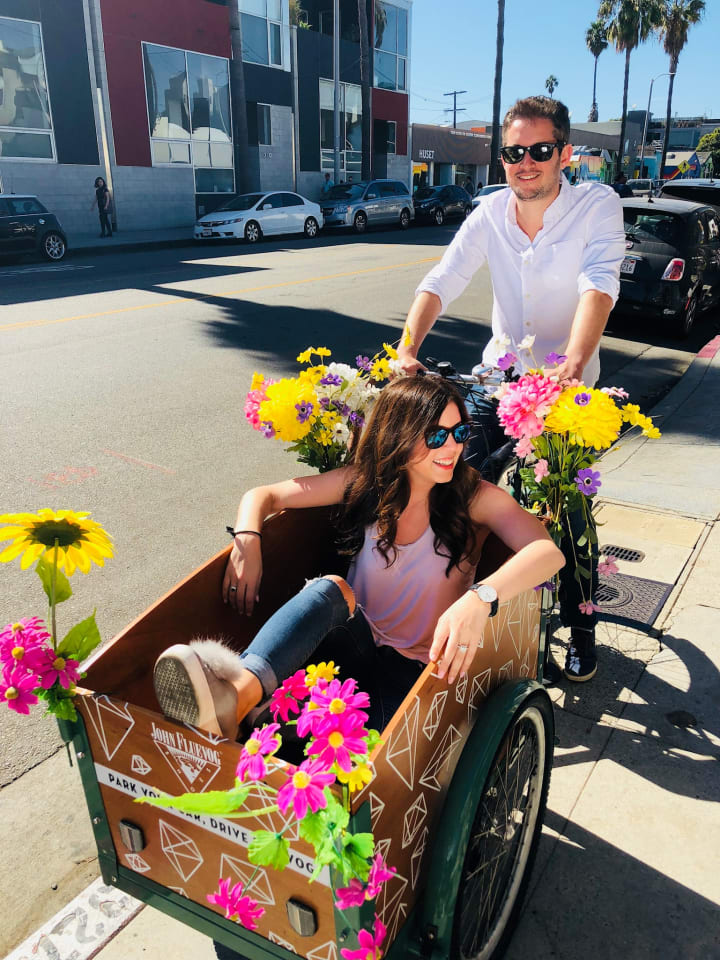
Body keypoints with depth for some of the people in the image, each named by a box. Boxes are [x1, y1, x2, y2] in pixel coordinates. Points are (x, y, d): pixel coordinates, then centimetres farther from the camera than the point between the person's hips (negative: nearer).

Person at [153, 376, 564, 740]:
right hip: (358, 644, 2)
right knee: (331, 588, -34)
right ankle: (240, 690, -55)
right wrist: (248, 542, -19)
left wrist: (480, 598, -44)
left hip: (416, 669, -1)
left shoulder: (474, 496, -7)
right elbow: (263, 495, 3)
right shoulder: (365, 482, 0)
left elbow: (548, 552, -25)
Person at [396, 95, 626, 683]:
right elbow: (442, 282, -13)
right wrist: (407, 349, -29)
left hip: (569, 387, -3)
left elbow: (598, 286, -29)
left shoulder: (598, 205, -13)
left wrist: (573, 363, -46)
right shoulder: (492, 213, -4)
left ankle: (581, 627, 20)